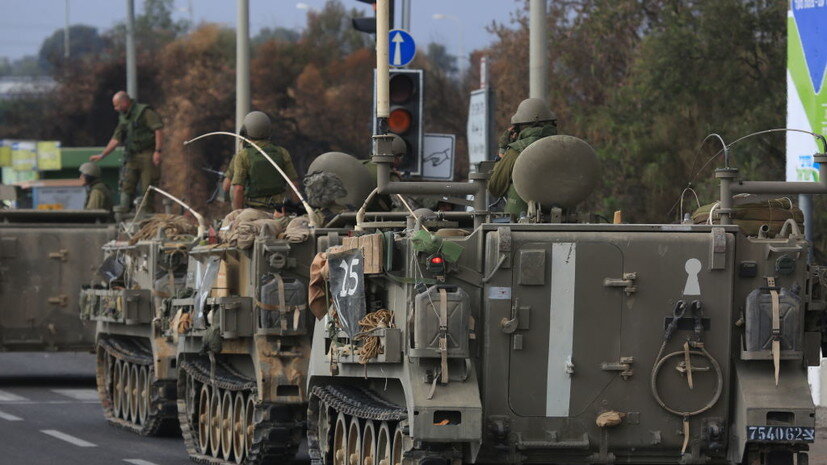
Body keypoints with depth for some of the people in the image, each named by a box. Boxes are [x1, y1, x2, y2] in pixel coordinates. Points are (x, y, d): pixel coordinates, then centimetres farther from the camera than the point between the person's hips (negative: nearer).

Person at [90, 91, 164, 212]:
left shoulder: (144, 112, -8)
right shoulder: (123, 118, 16)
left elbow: (158, 130, -14)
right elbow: (116, 139, 20)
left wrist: (158, 151, -20)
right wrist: (102, 155, 16)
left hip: (147, 155, -7)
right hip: (132, 157, 7)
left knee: (147, 189, -7)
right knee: (126, 187, -1)